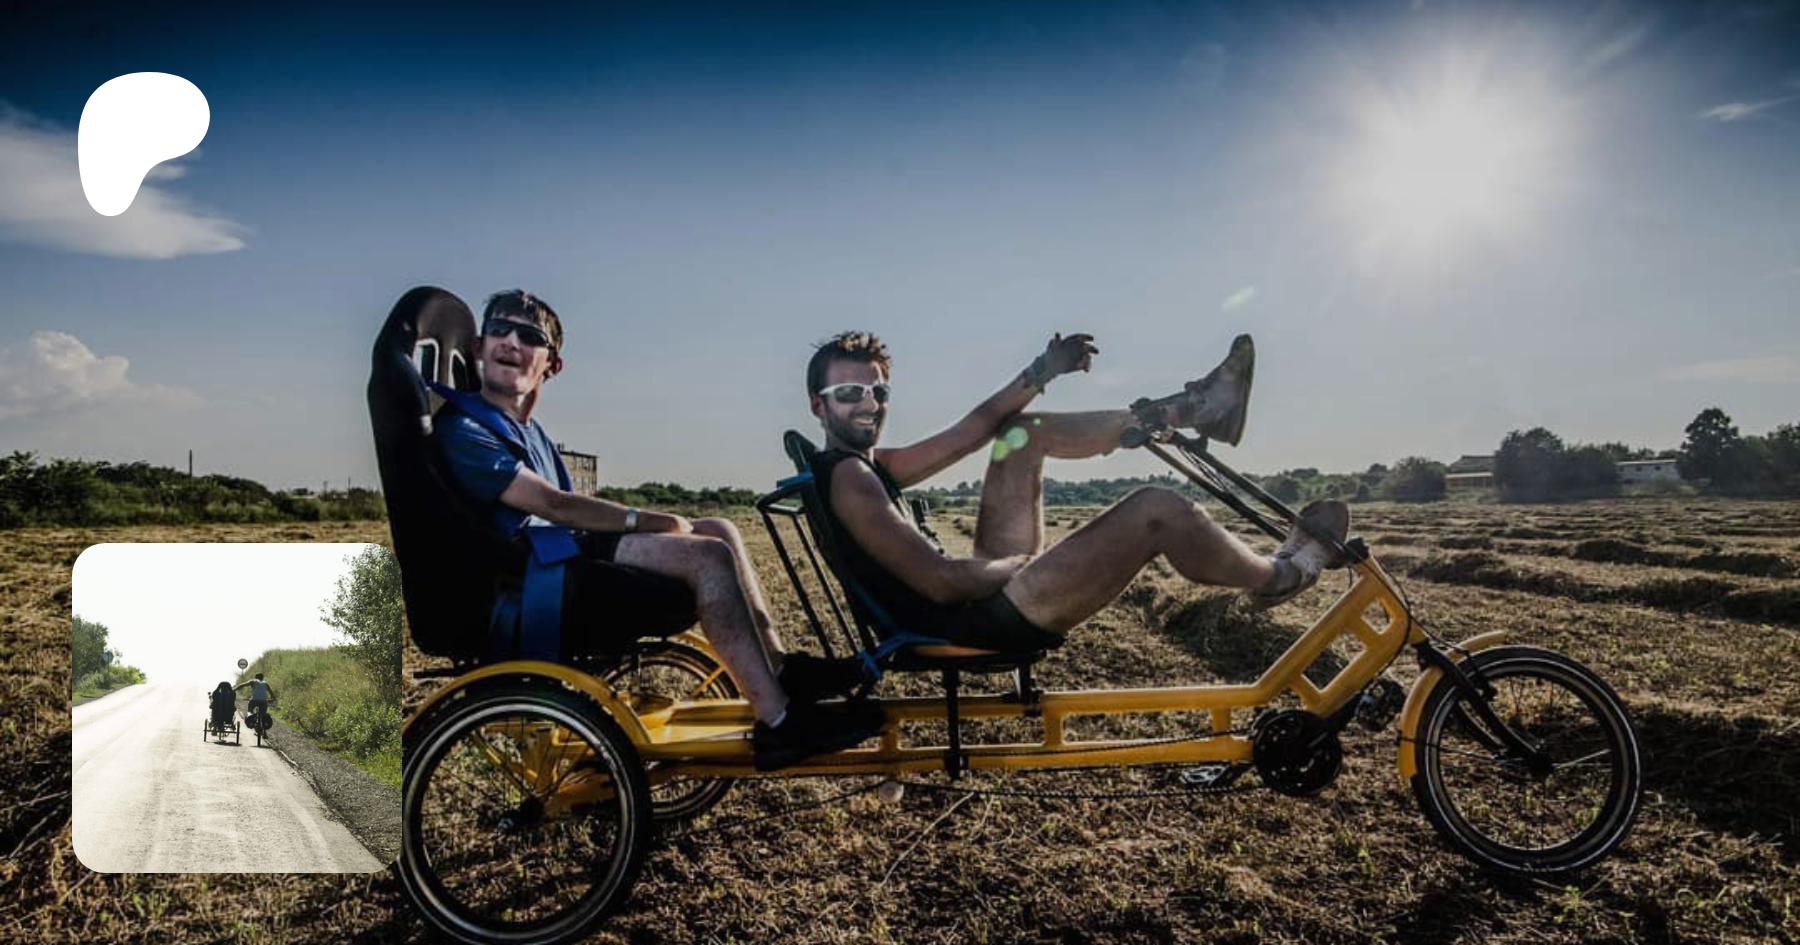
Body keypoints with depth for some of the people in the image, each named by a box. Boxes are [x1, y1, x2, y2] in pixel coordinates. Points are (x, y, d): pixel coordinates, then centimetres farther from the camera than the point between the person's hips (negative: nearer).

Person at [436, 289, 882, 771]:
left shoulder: (532, 434, 25)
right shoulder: (462, 428, -6)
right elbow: (551, 503, -18)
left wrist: (646, 523, 1)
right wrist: (644, 520, -16)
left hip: (561, 555, 9)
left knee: (719, 531, 2)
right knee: (705, 554, -24)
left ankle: (779, 667, 2)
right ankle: (778, 723, -27)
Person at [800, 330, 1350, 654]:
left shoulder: (872, 465, 11)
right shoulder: (849, 477, -20)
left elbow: (973, 430, 12)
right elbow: (940, 582, -26)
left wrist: (1042, 373, 5)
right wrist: (1019, 561, -10)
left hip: (984, 597, 11)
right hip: (980, 624, -11)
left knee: (1022, 434, 16)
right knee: (1156, 510, -12)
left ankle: (1187, 410, 23)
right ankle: (1279, 577, 16)